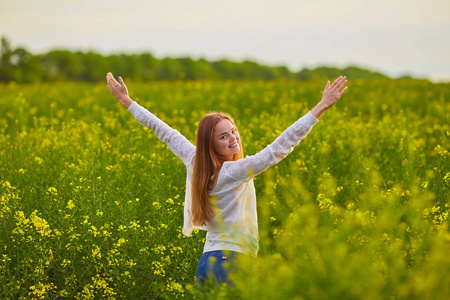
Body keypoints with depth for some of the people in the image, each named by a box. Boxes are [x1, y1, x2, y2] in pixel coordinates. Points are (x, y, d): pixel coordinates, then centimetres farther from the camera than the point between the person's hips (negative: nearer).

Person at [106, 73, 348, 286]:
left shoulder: (195, 162, 2)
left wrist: (127, 101, 24)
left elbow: (165, 132, 12)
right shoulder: (234, 172, -16)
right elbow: (280, 147, -22)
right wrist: (322, 106, -23)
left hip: (207, 261, 8)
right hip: (230, 264, -8)